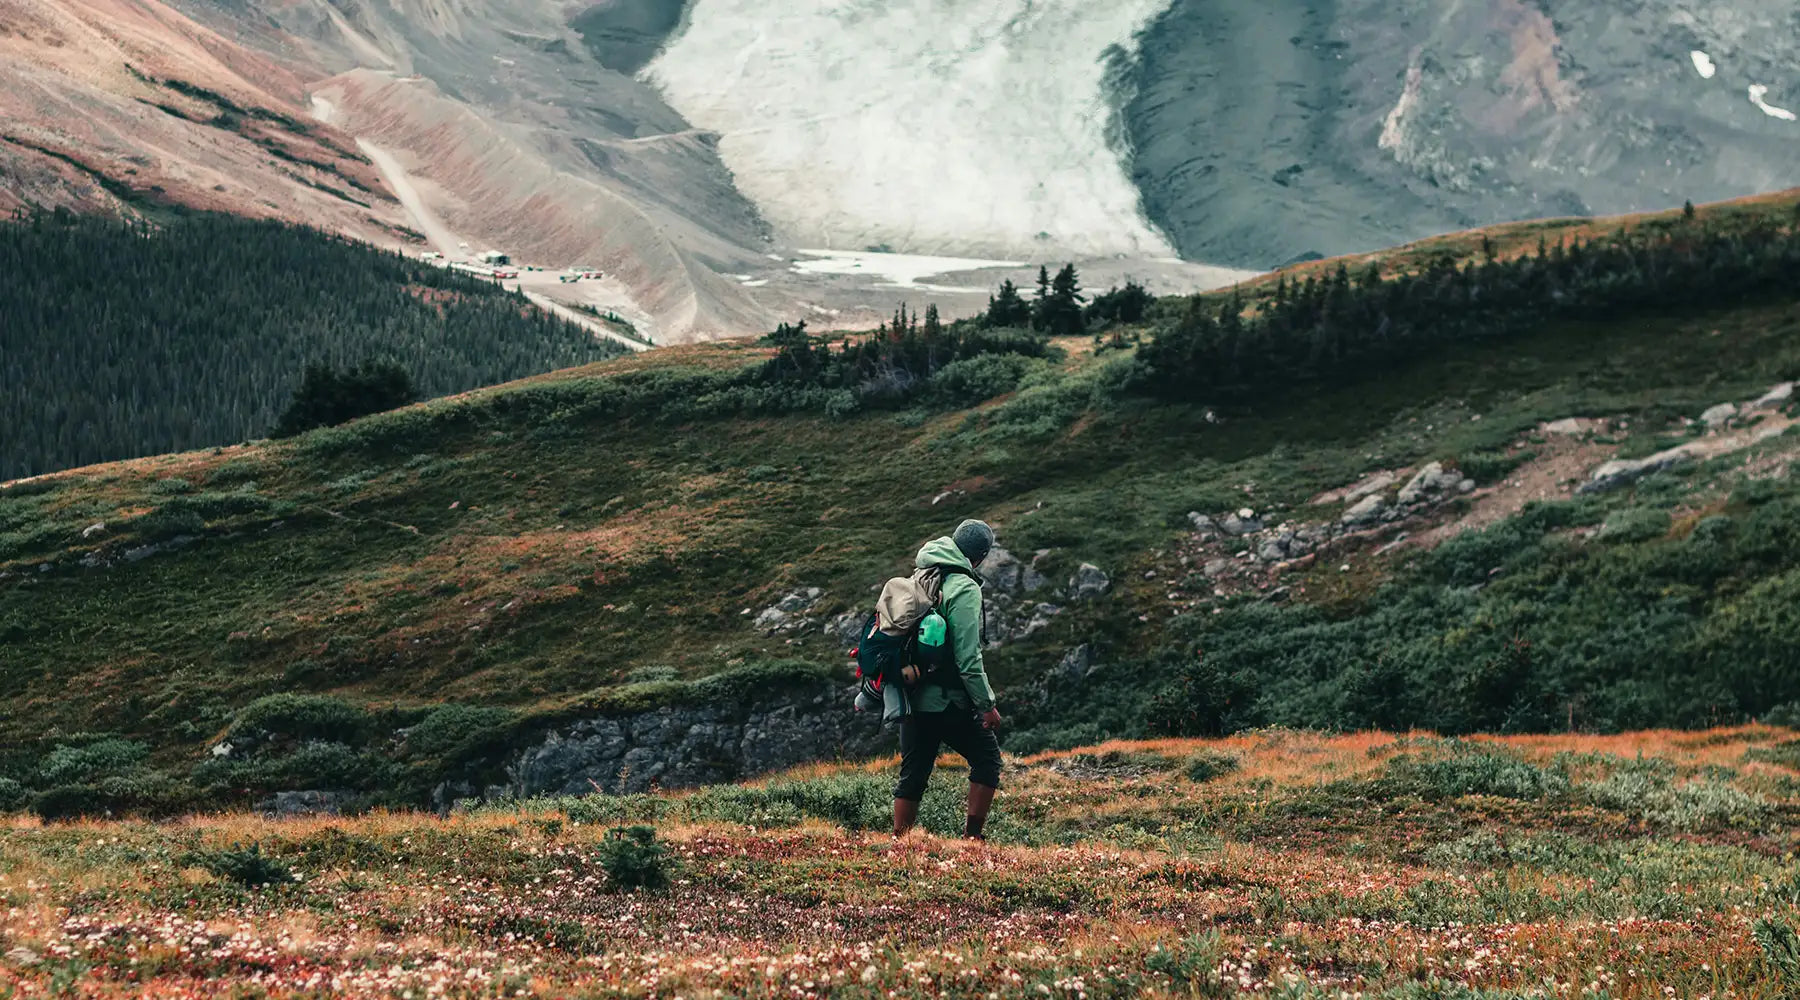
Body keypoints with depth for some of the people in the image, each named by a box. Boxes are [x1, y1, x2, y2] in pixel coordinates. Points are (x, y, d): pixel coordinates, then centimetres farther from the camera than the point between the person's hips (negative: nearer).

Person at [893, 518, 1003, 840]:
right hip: (949, 701, -7)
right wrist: (987, 704, -13)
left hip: (912, 699, 7)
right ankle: (972, 835, 5)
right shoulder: (965, 588, -14)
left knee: (912, 774, 14)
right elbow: (968, 657, -19)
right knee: (986, 756, 10)